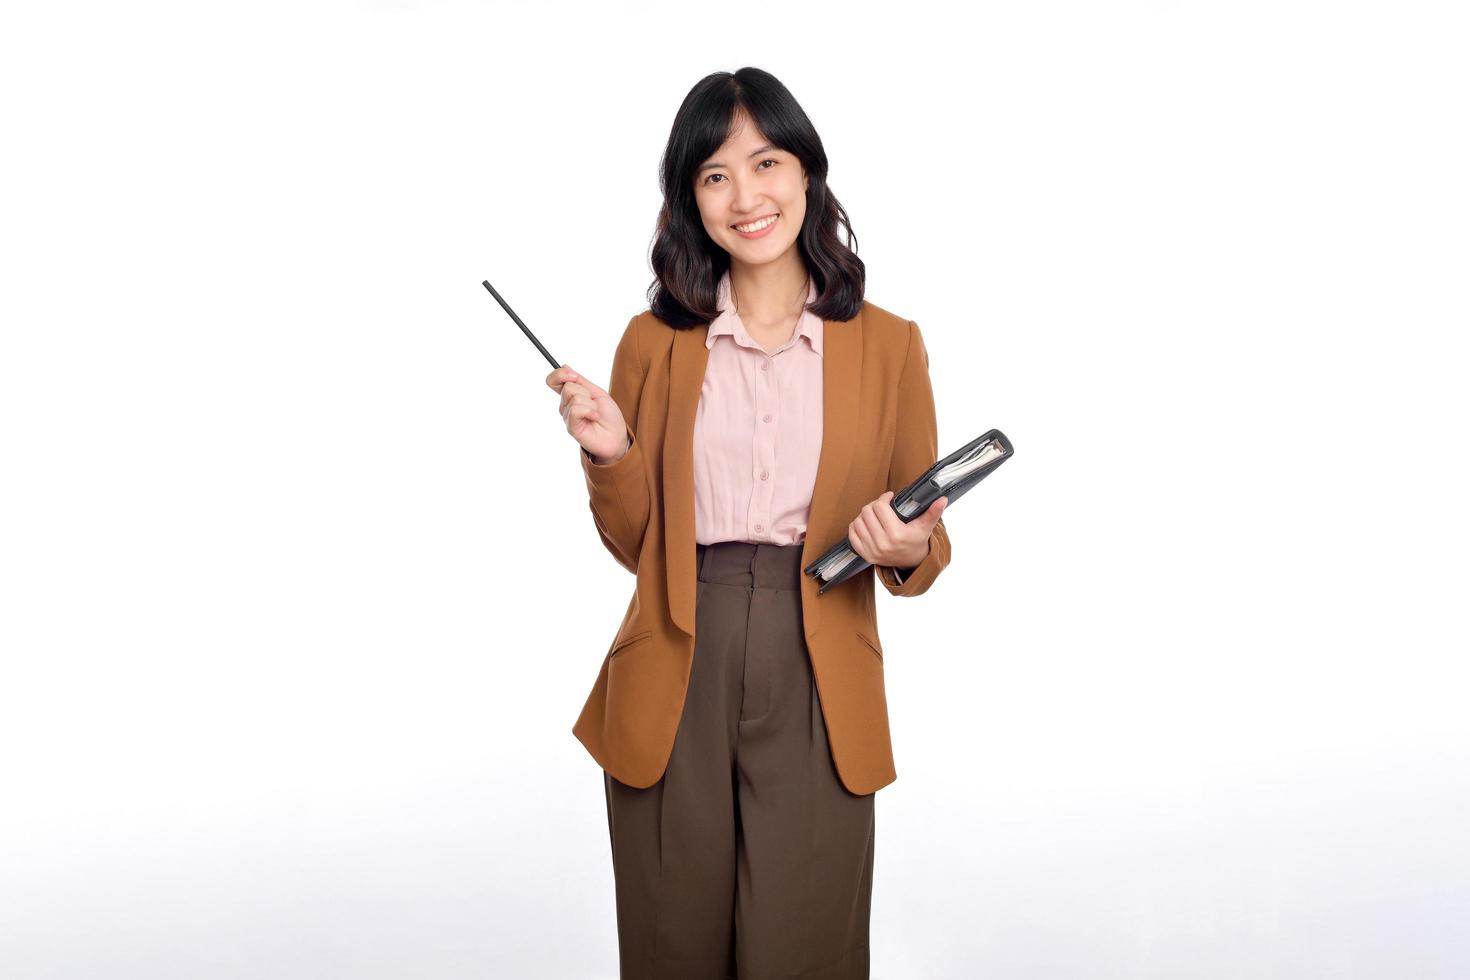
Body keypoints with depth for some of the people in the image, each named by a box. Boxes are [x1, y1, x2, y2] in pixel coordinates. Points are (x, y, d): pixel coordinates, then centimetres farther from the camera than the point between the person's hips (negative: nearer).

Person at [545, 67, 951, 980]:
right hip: (672, 691, 1)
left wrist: (909, 550, -16)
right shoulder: (654, 341, 7)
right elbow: (634, 544, 8)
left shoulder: (889, 344, 4)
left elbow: (926, 552, 6)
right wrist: (609, 454, -9)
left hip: (818, 694, -1)